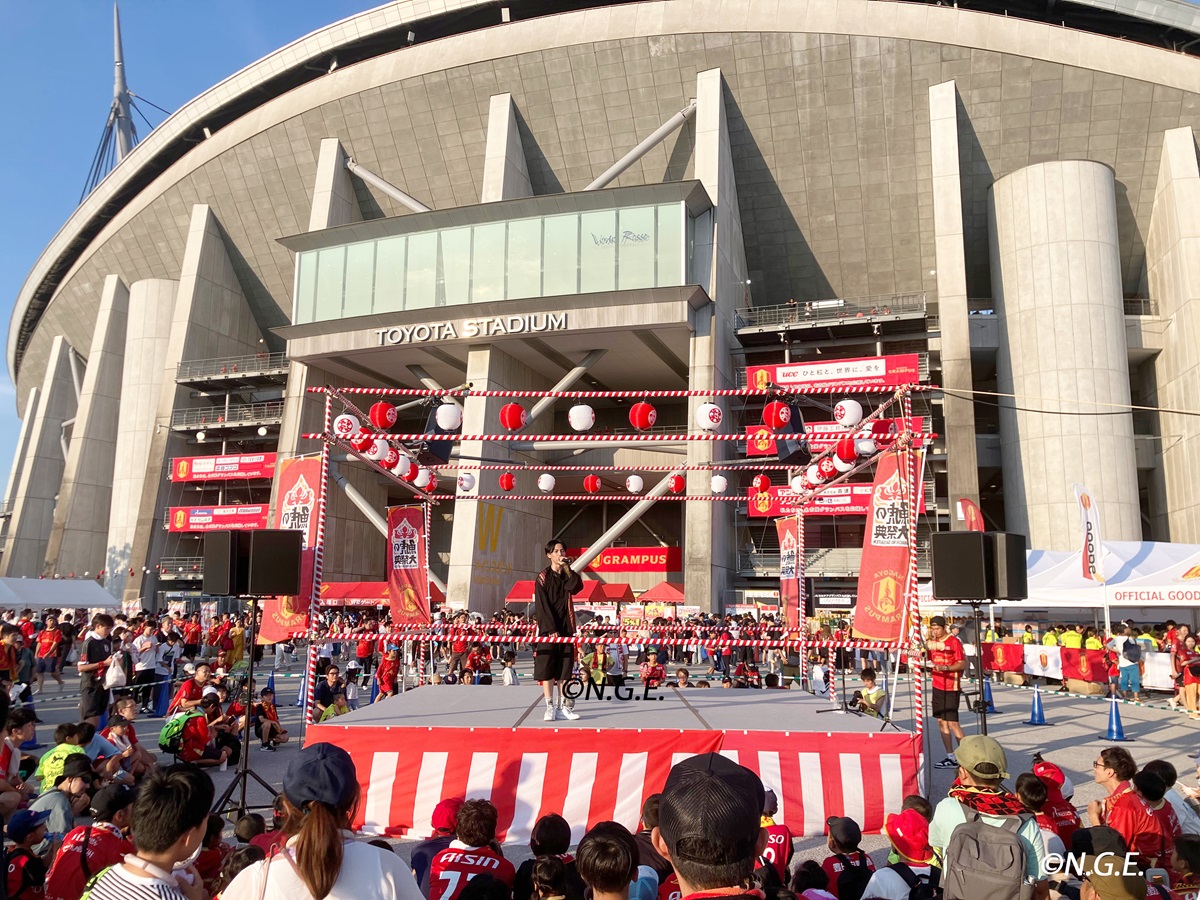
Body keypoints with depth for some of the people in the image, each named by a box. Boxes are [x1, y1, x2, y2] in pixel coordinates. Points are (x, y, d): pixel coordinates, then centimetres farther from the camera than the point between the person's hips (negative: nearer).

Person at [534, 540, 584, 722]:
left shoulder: (568, 575, 12)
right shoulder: (543, 577, -2)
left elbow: (577, 587, -10)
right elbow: (542, 605, -8)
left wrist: (567, 568, -10)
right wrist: (551, 629, -14)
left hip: (566, 629, 4)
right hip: (548, 629, -4)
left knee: (564, 669, 5)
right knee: (546, 668, -5)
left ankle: (561, 706, 9)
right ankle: (550, 707, -2)